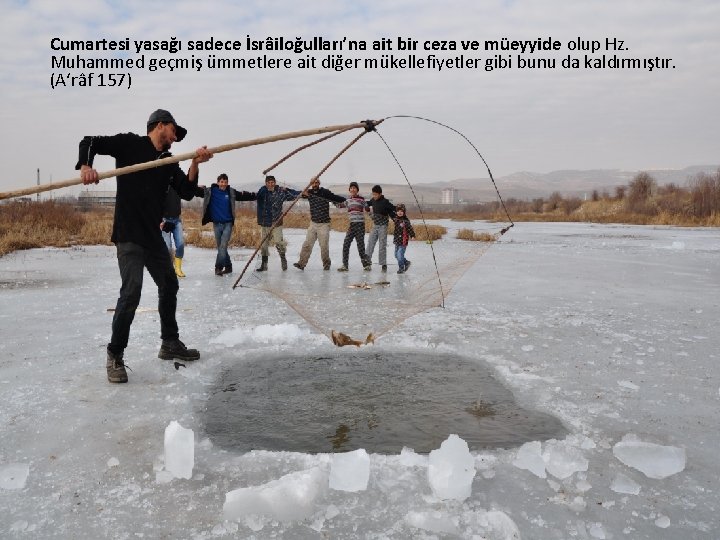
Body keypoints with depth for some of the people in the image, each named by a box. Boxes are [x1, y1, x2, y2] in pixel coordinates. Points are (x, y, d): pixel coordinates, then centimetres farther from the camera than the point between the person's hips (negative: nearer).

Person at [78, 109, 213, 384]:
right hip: (128, 234, -8)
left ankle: (170, 344, 31)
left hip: (153, 235, 8)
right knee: (131, 292, -16)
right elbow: (90, 142, -3)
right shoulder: (129, 143, 0)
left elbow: (187, 192, 4)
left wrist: (195, 164, -11)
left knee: (169, 286, 15)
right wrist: (86, 166, -23)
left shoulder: (169, 162, 14)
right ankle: (115, 356, 0)